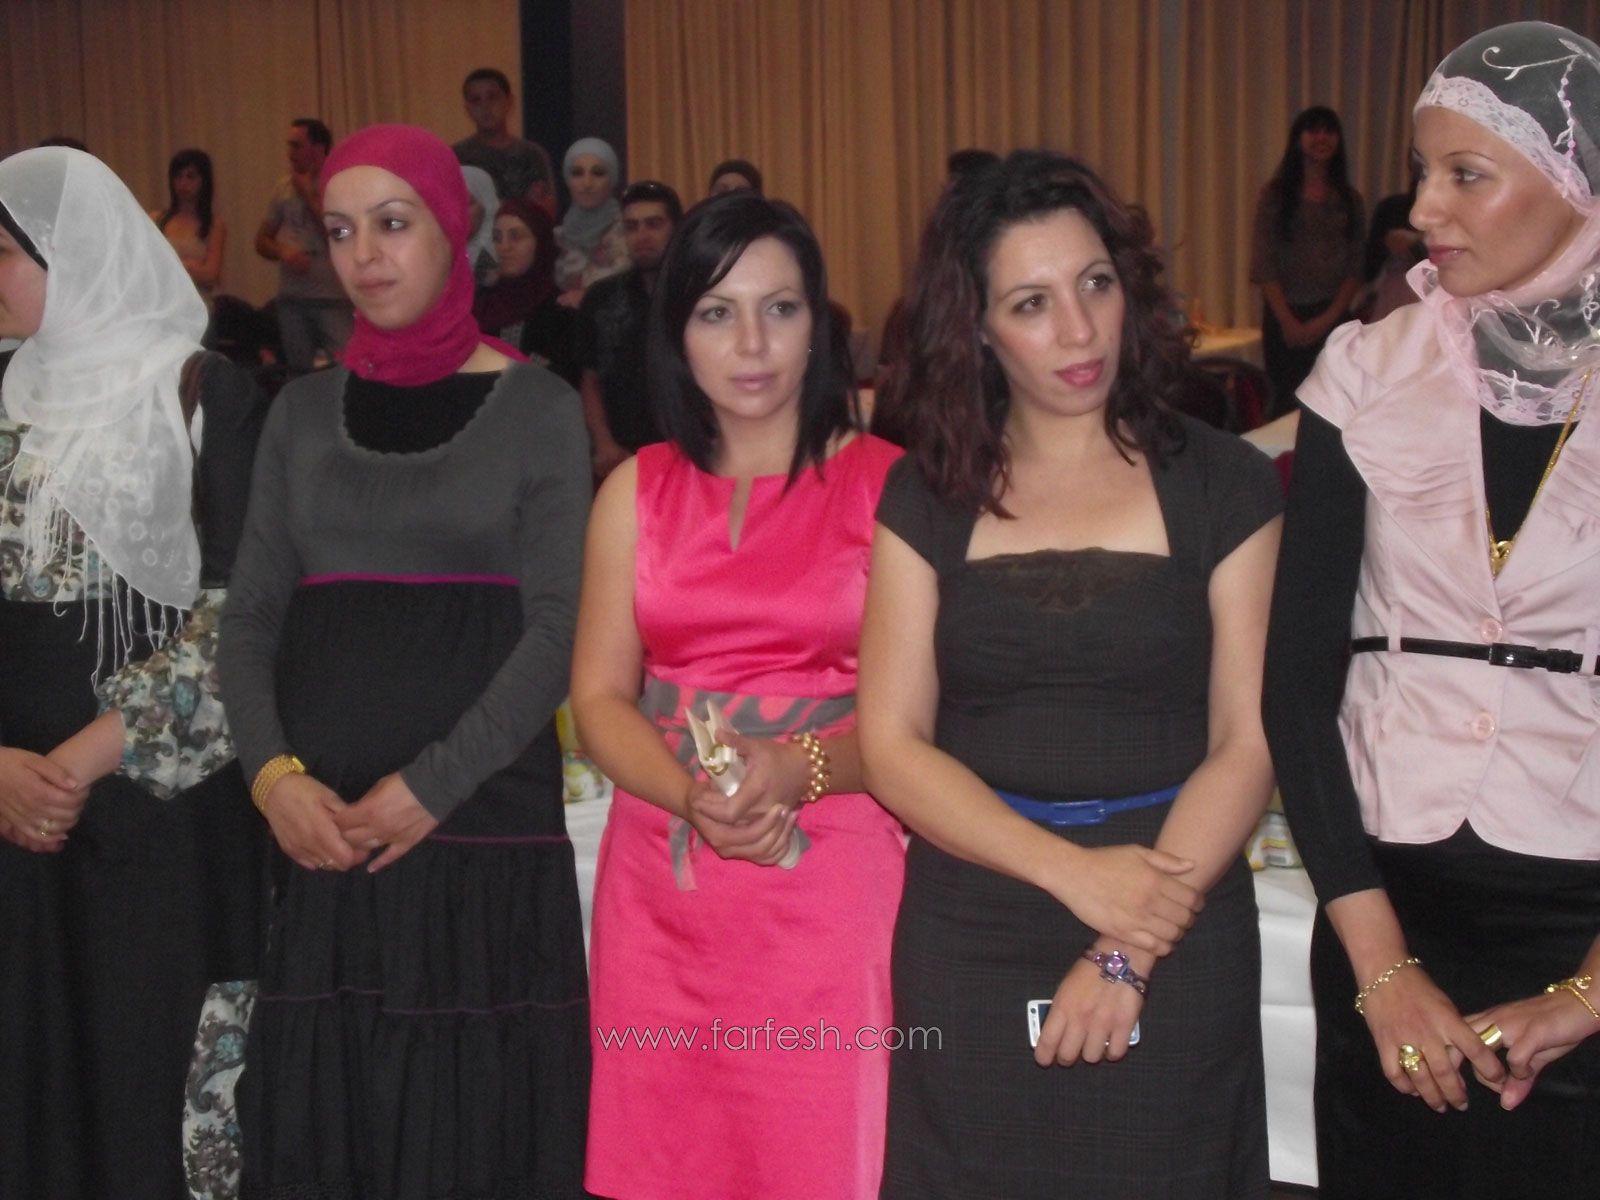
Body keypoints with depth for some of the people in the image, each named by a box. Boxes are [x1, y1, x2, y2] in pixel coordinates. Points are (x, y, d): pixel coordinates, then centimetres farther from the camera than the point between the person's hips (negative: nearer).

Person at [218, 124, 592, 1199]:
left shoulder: (536, 408, 1)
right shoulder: (304, 413, 12)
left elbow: (557, 628, -6)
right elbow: (252, 617, 10)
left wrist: (431, 787, -14)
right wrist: (273, 774, -7)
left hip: (486, 827, -3)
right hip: (324, 836, 3)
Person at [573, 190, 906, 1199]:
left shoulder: (884, 483, -1)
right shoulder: (637, 492, 10)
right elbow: (600, 697, 5)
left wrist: (801, 767, -22)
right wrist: (693, 795, -13)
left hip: (829, 880, -3)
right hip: (662, 885, 3)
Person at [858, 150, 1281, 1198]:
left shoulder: (1222, 483, -1)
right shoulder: (928, 495, 3)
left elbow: (1247, 743, -5)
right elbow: (893, 745, -3)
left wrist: (1131, 953, -14)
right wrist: (1074, 873, -16)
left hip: (1176, 937, -1)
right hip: (968, 946, 1)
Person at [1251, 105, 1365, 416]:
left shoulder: (1349, 199, 10)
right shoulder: (1275, 194, 3)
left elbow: (1356, 265, 7)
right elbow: (1264, 264, -3)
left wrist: (1330, 317, -6)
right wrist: (1288, 321, -10)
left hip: (1333, 317, 2)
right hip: (1285, 315, -2)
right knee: (1287, 403, -3)